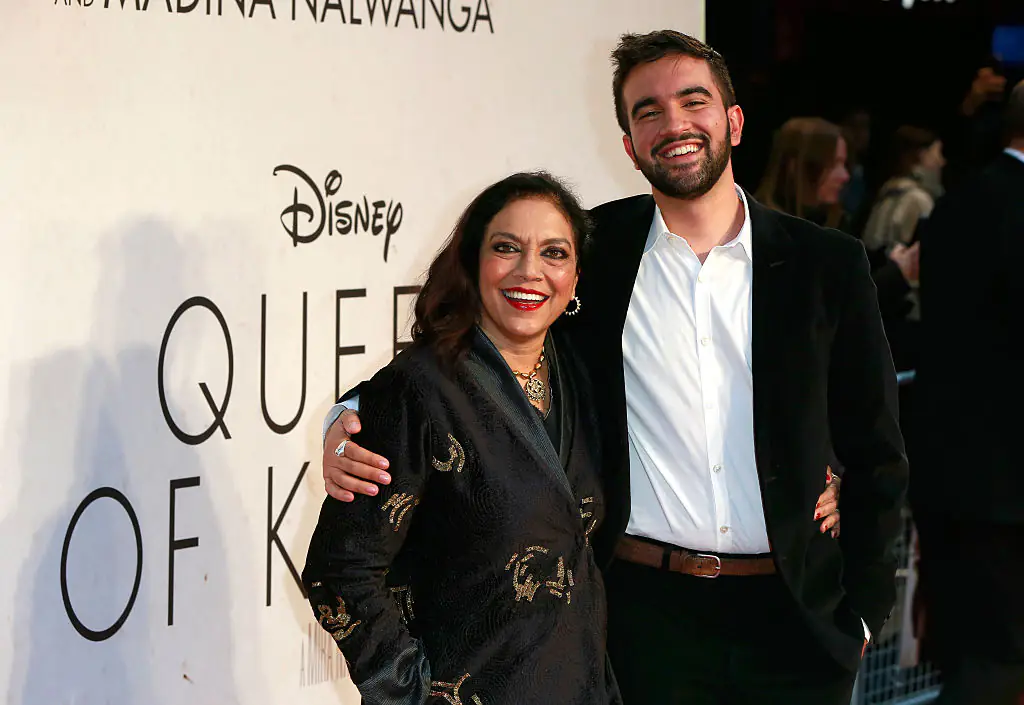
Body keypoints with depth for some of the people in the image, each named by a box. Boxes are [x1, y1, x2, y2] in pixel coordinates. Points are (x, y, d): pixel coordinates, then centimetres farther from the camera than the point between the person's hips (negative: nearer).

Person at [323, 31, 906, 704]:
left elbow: (876, 457, 8)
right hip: (647, 614, 0)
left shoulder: (828, 265, 3)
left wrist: (863, 609, 3)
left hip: (794, 618, 1)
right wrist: (353, 421, -10)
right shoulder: (596, 253, 2)